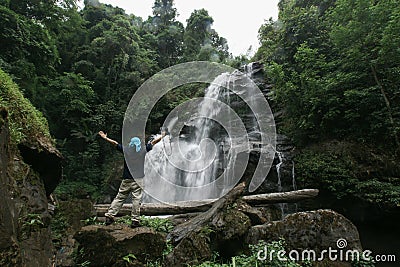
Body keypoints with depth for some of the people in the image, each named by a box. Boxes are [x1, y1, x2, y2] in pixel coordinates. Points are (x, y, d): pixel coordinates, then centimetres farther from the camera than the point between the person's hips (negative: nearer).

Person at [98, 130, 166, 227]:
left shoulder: (126, 150, 6)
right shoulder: (143, 150, 4)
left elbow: (115, 143, 16)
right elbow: (153, 142, 14)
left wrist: (105, 137, 29)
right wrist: (162, 136, 28)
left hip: (126, 179, 3)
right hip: (138, 179, -2)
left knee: (119, 197, 12)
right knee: (136, 199, -1)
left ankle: (109, 215, 13)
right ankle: (135, 220, 0)